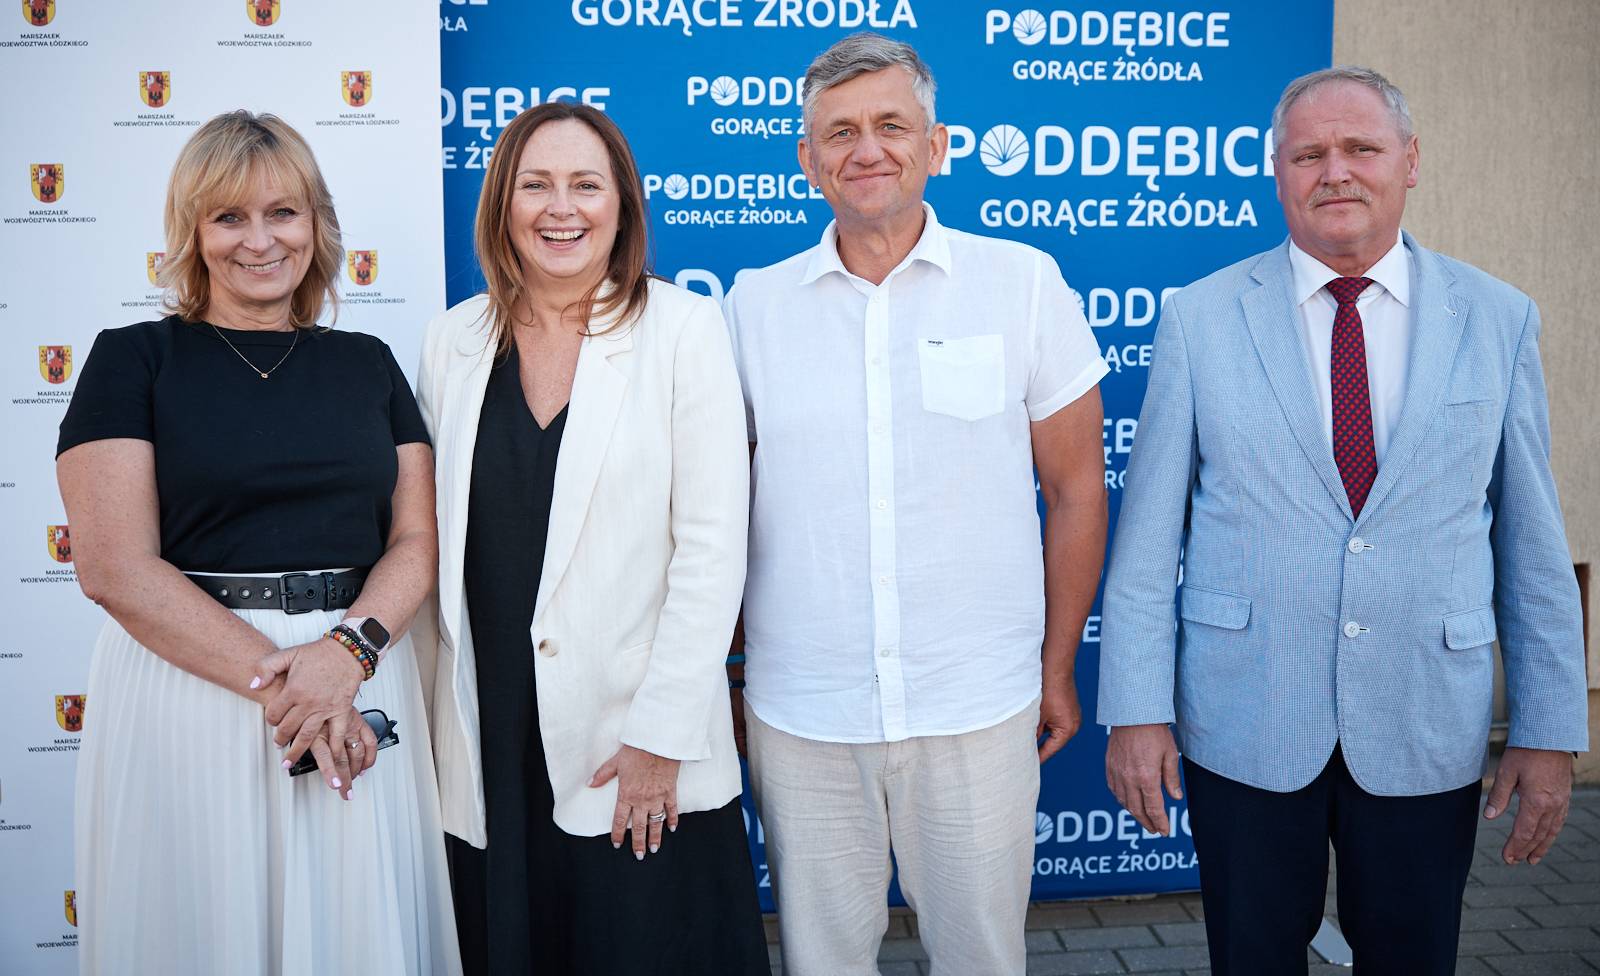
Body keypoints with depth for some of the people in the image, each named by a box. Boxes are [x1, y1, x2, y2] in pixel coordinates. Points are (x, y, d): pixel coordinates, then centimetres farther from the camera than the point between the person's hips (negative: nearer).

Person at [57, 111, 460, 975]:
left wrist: (346, 651, -14)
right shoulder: (133, 360, 0)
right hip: (188, 685, -2)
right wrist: (273, 676, -15)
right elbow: (117, 568, -9)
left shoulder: (367, 363, 10)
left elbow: (416, 538, 4)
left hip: (359, 686, 3)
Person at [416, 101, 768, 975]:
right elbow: (432, 540, 9)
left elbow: (712, 546, -9)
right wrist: (421, 718, 4)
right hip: (489, 746, 3)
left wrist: (661, 734, -12)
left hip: (642, 757, -3)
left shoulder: (684, 330, -5)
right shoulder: (453, 343, 6)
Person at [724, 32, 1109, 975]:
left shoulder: (1025, 283, -1)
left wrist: (1059, 668, 6)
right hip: (799, 716, 1)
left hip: (980, 712, -1)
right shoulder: (753, 305, 3)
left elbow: (1076, 489, 4)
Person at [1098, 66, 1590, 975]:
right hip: (1244, 728, -1)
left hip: (1427, 733, 1)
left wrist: (1549, 730, 3)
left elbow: (1531, 541, 4)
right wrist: (1136, 709, -6)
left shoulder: (1500, 319, 2)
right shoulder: (1201, 317, -2)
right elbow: (1149, 532, -3)